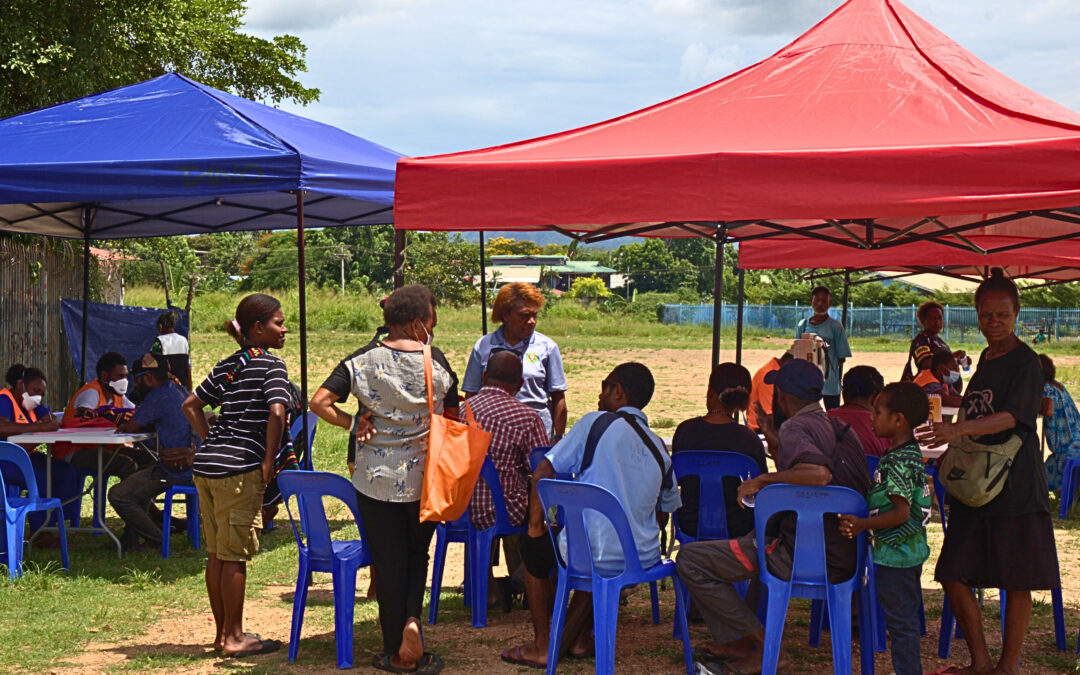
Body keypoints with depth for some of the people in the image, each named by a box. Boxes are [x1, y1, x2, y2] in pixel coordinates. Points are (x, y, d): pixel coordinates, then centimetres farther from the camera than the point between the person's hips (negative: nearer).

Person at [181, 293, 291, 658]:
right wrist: (269, 461, -11)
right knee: (235, 554, -1)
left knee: (216, 553, 12)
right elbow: (276, 413, -21)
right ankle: (234, 637, 5)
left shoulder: (227, 365, 16)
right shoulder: (271, 364, -7)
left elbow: (191, 404, 21)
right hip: (240, 468, -8)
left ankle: (223, 632, 21)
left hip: (206, 463, 8)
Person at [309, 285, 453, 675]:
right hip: (423, 477, 0)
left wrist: (353, 424, -4)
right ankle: (412, 619, -6)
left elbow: (319, 402, -14)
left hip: (376, 480, 0)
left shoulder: (362, 361, -6)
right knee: (417, 553, 18)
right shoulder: (436, 363, -5)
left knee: (387, 561, 8)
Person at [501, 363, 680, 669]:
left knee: (534, 546, 23)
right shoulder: (659, 448, 9)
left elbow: (542, 474, -9)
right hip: (645, 558, 6)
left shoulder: (597, 423, -6)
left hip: (599, 557, -5)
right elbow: (666, 513, 16)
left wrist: (536, 525, 2)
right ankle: (577, 638, 38)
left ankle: (542, 646, 24)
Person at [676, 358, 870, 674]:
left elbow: (819, 473, -35)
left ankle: (764, 645, -2)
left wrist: (764, 478, -21)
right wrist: (774, 442, 19)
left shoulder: (795, 428, -14)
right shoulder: (842, 429, 14)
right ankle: (738, 642, 30)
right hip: (844, 558, 10)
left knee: (690, 559, -6)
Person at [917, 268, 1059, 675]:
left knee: (1017, 579, 0)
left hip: (1016, 485, -7)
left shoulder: (1025, 361, -9)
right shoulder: (985, 358, 14)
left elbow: (1010, 417, -23)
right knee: (953, 575, 4)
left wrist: (958, 430, -36)